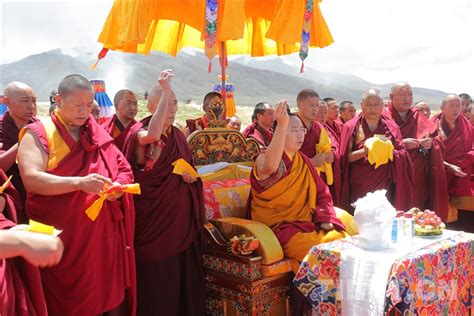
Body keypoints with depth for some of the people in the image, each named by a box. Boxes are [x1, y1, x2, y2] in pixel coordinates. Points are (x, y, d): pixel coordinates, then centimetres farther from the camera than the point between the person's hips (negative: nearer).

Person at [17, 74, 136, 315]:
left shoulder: (96, 133, 12)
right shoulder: (38, 133, -3)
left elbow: (123, 169, 11)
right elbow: (31, 179, -16)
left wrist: (117, 186, -12)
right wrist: (79, 183, -28)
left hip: (103, 233, 4)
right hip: (62, 238, -4)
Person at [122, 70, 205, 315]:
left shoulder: (178, 135, 11)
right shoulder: (140, 131, -9)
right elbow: (152, 135, -36)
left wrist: (191, 177, -1)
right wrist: (164, 92, -33)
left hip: (181, 216, 6)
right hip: (154, 217, -6)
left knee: (183, 275, 12)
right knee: (156, 279, 1)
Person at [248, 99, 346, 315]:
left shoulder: (304, 162, 14)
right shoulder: (265, 159, -9)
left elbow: (322, 193, 17)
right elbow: (271, 166, -35)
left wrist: (326, 218, -1)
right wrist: (282, 124, -41)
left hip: (306, 224, 7)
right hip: (278, 227, -7)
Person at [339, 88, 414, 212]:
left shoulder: (391, 127, 8)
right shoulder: (352, 127, 3)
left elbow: (402, 155, 5)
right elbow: (345, 157, -3)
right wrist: (364, 152, -20)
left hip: (384, 186, 2)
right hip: (359, 187, -1)